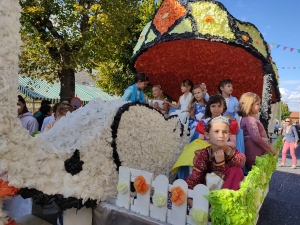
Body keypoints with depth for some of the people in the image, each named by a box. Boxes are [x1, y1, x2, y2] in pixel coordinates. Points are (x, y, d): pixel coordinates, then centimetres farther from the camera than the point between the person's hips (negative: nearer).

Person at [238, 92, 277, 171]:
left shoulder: (246, 119, 16)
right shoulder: (251, 120, -15)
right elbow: (256, 138, -24)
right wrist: (270, 148, -12)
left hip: (255, 155, 10)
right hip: (255, 156, -10)